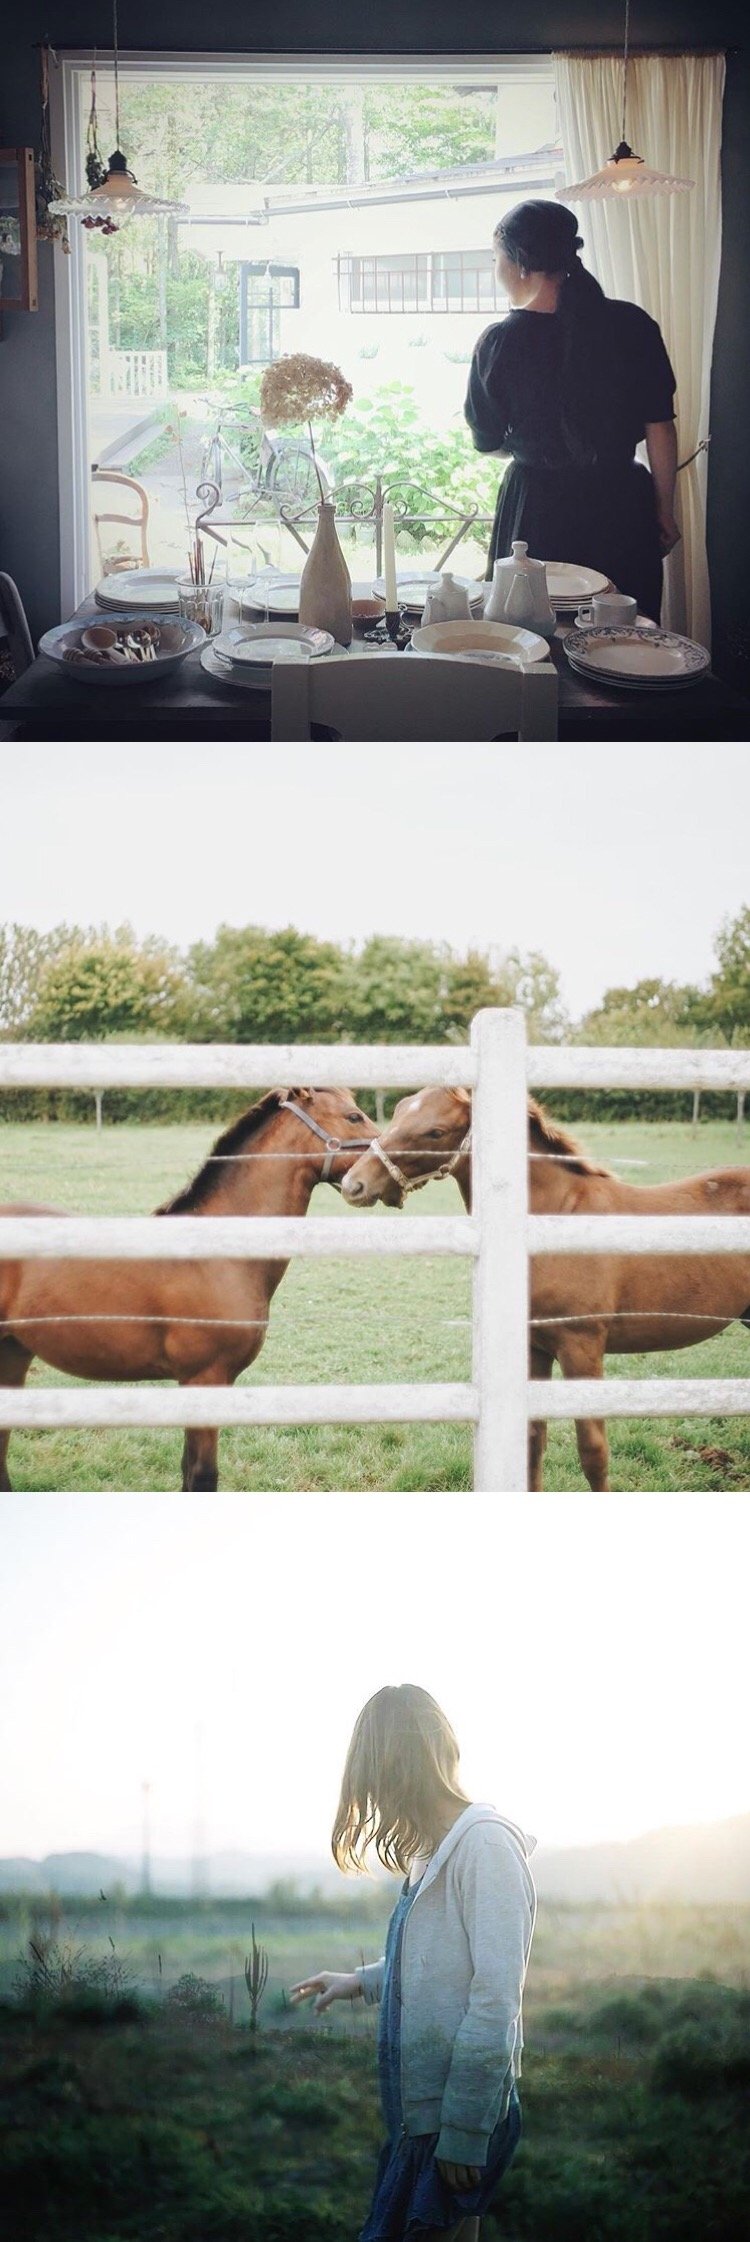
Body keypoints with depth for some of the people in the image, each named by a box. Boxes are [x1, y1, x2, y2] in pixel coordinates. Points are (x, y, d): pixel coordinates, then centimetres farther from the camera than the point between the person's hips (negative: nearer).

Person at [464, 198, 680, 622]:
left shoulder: (498, 343, -9)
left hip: (536, 508, -1)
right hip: (622, 503, 2)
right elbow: (660, 430, -2)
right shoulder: (631, 325, -5)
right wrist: (665, 511, 8)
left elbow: (486, 440, 3)